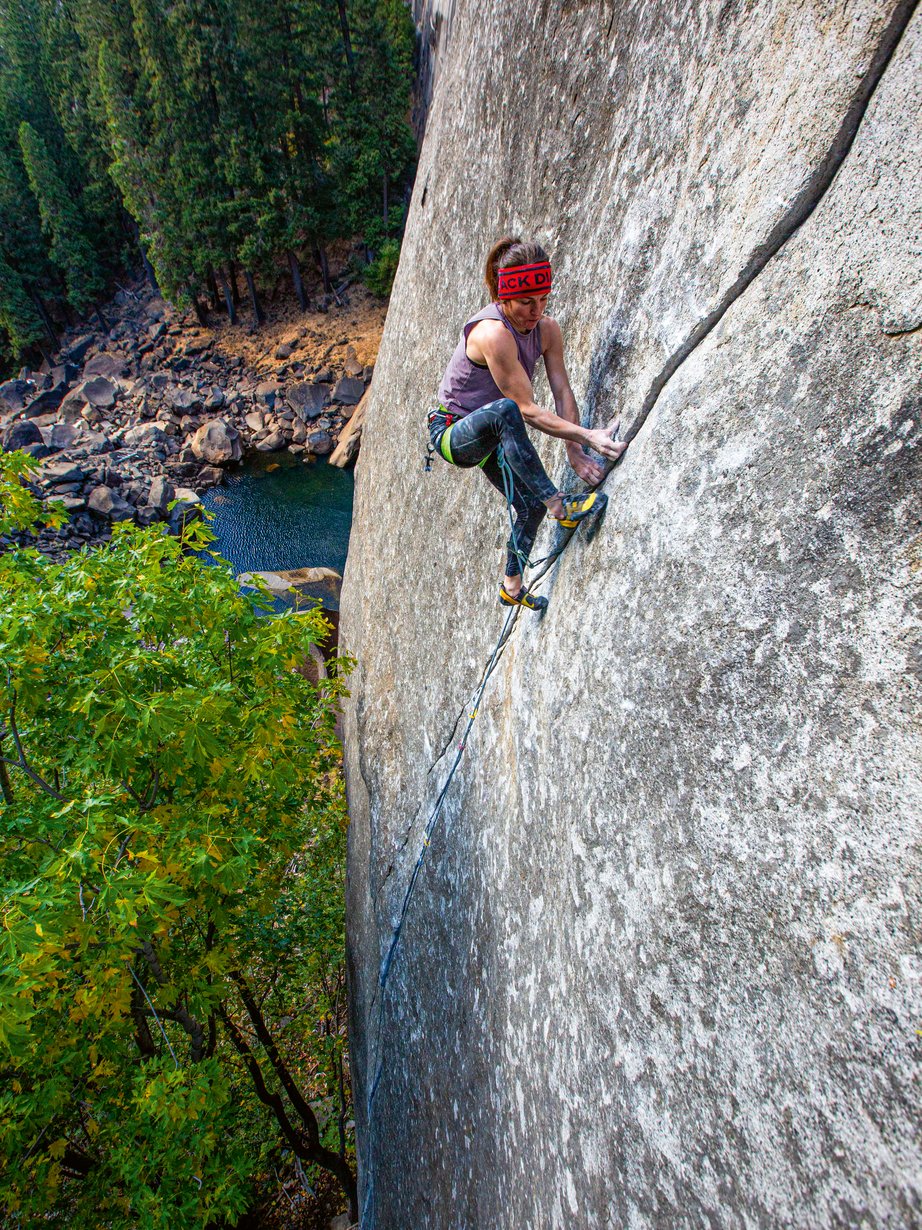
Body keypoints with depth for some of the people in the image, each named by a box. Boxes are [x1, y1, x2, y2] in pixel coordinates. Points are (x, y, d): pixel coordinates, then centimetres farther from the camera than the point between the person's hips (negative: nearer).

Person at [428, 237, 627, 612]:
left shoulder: (547, 330, -7)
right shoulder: (492, 333, -30)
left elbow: (563, 392, -12)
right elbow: (527, 410, -32)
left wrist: (575, 453, -25)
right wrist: (587, 436, -37)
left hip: (491, 437, 8)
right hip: (452, 434, -8)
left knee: (531, 506, 1)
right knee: (504, 410, -40)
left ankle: (512, 587, 23)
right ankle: (560, 506, -37)